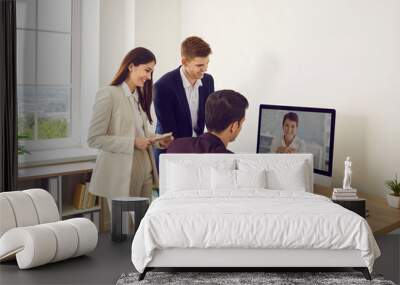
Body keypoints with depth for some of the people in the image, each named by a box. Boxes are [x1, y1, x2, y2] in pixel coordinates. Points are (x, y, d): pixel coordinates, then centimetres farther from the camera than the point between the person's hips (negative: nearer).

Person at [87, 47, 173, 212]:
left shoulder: (138, 96, 16)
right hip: (122, 175, -7)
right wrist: (132, 142, -19)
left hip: (144, 172, 8)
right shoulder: (109, 94, -11)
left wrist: (158, 141, 2)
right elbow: (94, 139, -15)